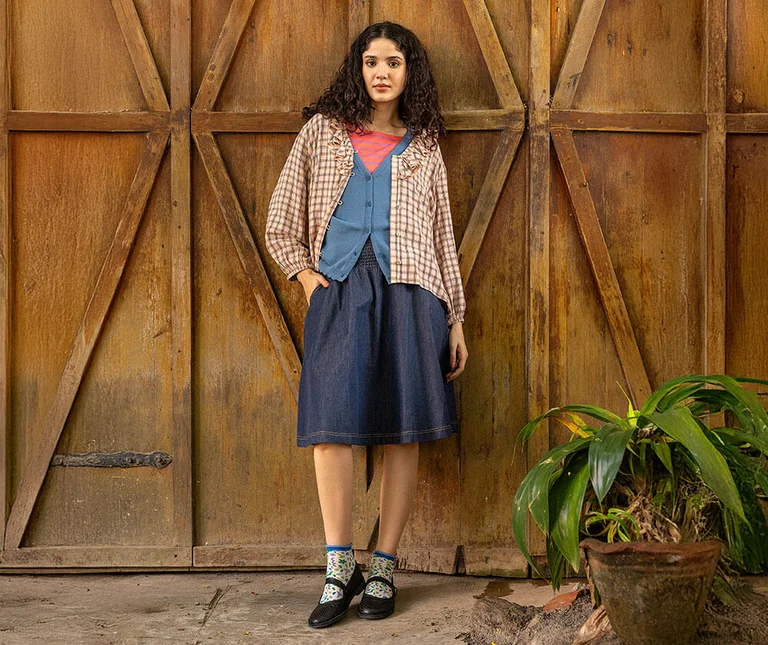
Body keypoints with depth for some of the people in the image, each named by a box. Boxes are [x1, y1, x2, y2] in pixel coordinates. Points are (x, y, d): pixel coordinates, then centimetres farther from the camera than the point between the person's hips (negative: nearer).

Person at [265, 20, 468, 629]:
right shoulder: (322, 131, 12)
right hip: (339, 288, 0)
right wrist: (305, 272, -1)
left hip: (408, 290, 1)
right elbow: (281, 223, 15)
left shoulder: (422, 149, 14)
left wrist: (456, 318, 10)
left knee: (404, 432, -1)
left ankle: (384, 569, 8)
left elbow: (443, 236, 14)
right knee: (331, 425, -10)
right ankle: (340, 569, -1)